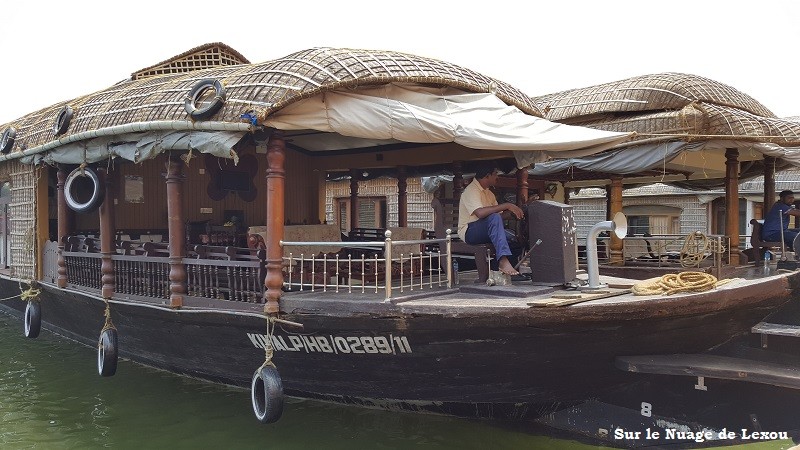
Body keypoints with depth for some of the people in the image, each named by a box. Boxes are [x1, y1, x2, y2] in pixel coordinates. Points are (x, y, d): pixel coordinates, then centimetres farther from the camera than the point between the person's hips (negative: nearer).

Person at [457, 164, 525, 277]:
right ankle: (503, 261, -44)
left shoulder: (488, 193, 19)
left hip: (486, 232, 9)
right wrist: (506, 206, -28)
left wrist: (512, 211, -5)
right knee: (494, 217, -35)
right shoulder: (471, 190, -11)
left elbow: (500, 214, 14)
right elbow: (480, 213, -29)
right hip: (469, 231, -9)